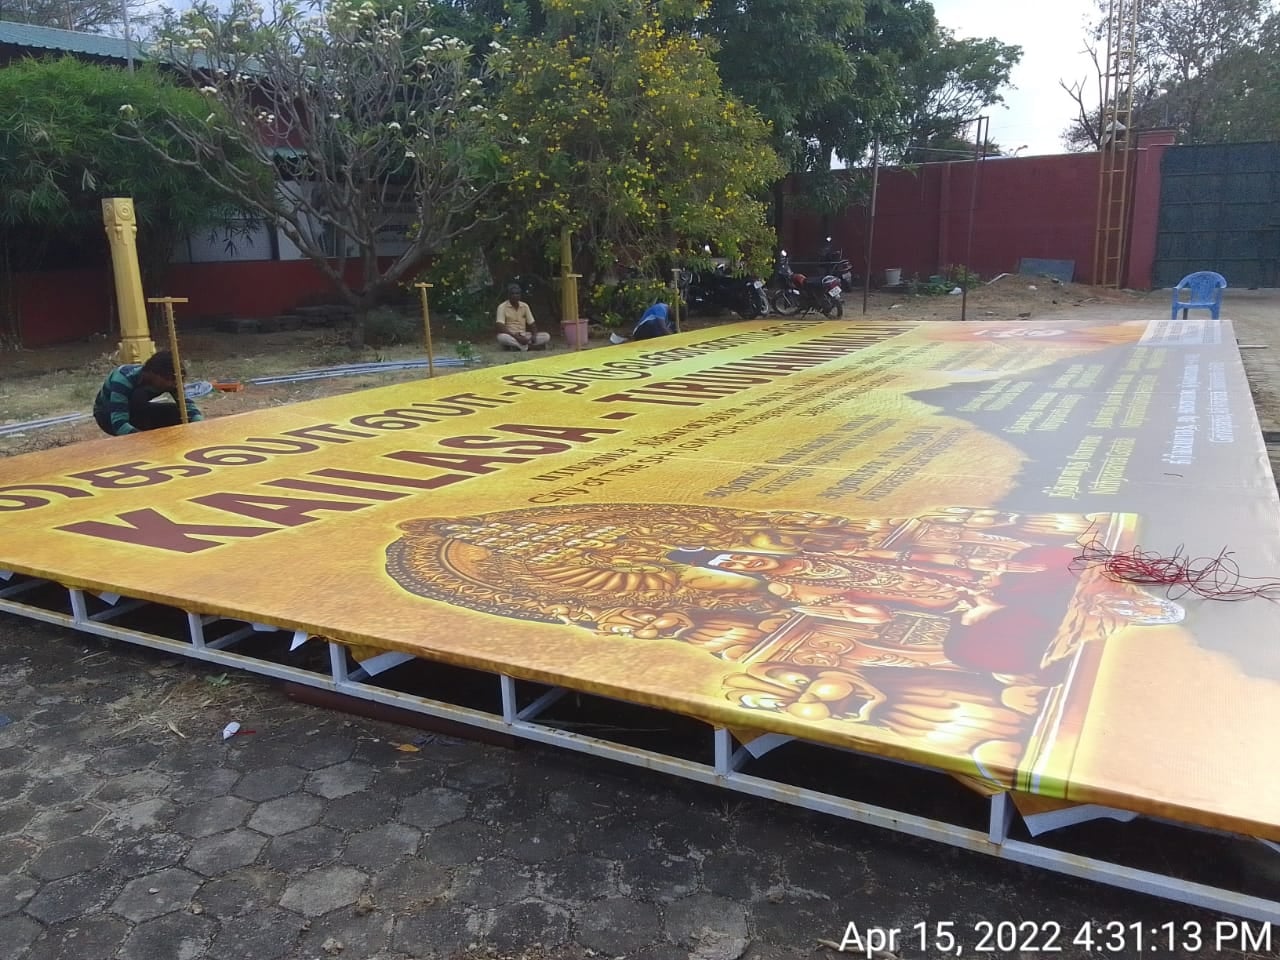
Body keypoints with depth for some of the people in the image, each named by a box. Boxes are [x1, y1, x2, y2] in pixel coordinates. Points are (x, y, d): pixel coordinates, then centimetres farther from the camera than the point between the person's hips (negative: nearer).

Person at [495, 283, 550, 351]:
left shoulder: (525, 306, 7)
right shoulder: (502, 307, -7)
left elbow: (532, 324, 9)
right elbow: (500, 328, -16)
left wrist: (534, 336, -14)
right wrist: (516, 337, -26)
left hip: (524, 336, 4)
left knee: (546, 336, -16)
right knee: (501, 337, -40)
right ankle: (531, 347, -32)